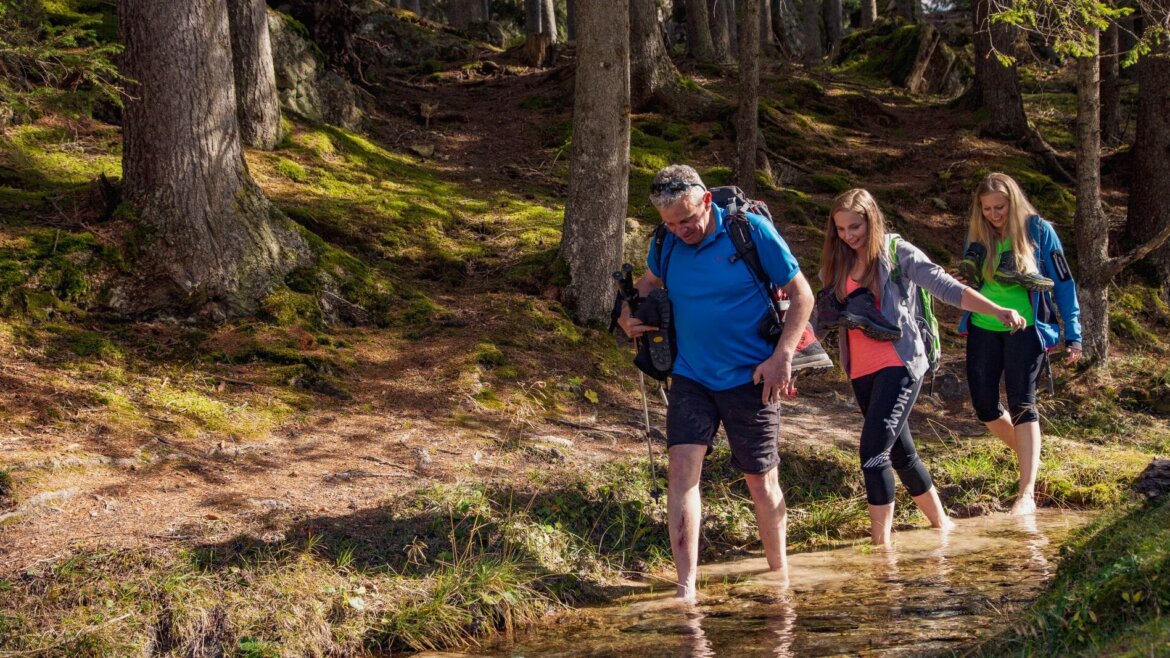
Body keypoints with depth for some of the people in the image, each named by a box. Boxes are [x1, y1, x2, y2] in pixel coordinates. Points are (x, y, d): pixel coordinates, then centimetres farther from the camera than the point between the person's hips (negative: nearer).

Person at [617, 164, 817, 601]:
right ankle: (686, 587, -14)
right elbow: (649, 282, 23)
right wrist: (628, 316, 2)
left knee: (761, 481, 6)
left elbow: (801, 294, -7)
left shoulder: (751, 231, -12)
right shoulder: (666, 244, 0)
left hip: (750, 378, -3)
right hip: (691, 376, 3)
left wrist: (781, 357, -16)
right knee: (682, 465, -13)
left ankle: (779, 574, 28)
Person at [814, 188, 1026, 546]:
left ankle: (881, 544, -13)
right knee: (900, 451, 16)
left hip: (899, 365, -7)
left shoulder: (896, 252, -5)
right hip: (862, 371, 7)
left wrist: (996, 311, -25)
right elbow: (823, 317, 15)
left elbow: (945, 286, -14)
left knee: (873, 451, -18)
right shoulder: (838, 266, 11)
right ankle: (941, 523, 33)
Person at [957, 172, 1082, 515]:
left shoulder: (1038, 230, -6)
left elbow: (1063, 282, -1)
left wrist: (1072, 334, -4)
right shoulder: (979, 235, 5)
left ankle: (1027, 494, -19)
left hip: (1025, 327, -5)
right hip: (983, 328, 5)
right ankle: (1028, 455, 33)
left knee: (1021, 402, -14)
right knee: (983, 404, 5)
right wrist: (968, 267, -8)